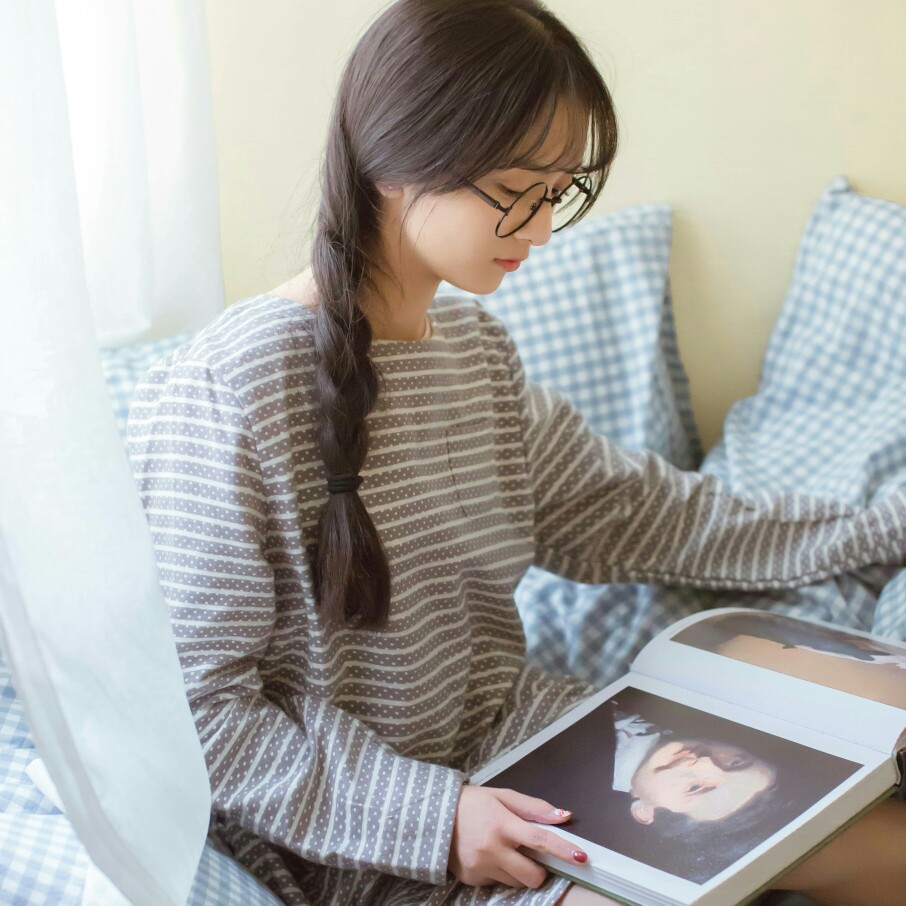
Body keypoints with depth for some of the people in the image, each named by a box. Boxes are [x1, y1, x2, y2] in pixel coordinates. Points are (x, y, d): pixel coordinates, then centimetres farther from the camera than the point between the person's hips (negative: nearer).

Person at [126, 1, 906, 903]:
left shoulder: (476, 347, 2)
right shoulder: (225, 391, -22)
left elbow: (622, 512, 10)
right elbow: (198, 709, -18)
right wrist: (428, 815, -25)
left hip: (500, 734, 7)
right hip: (344, 829, -6)